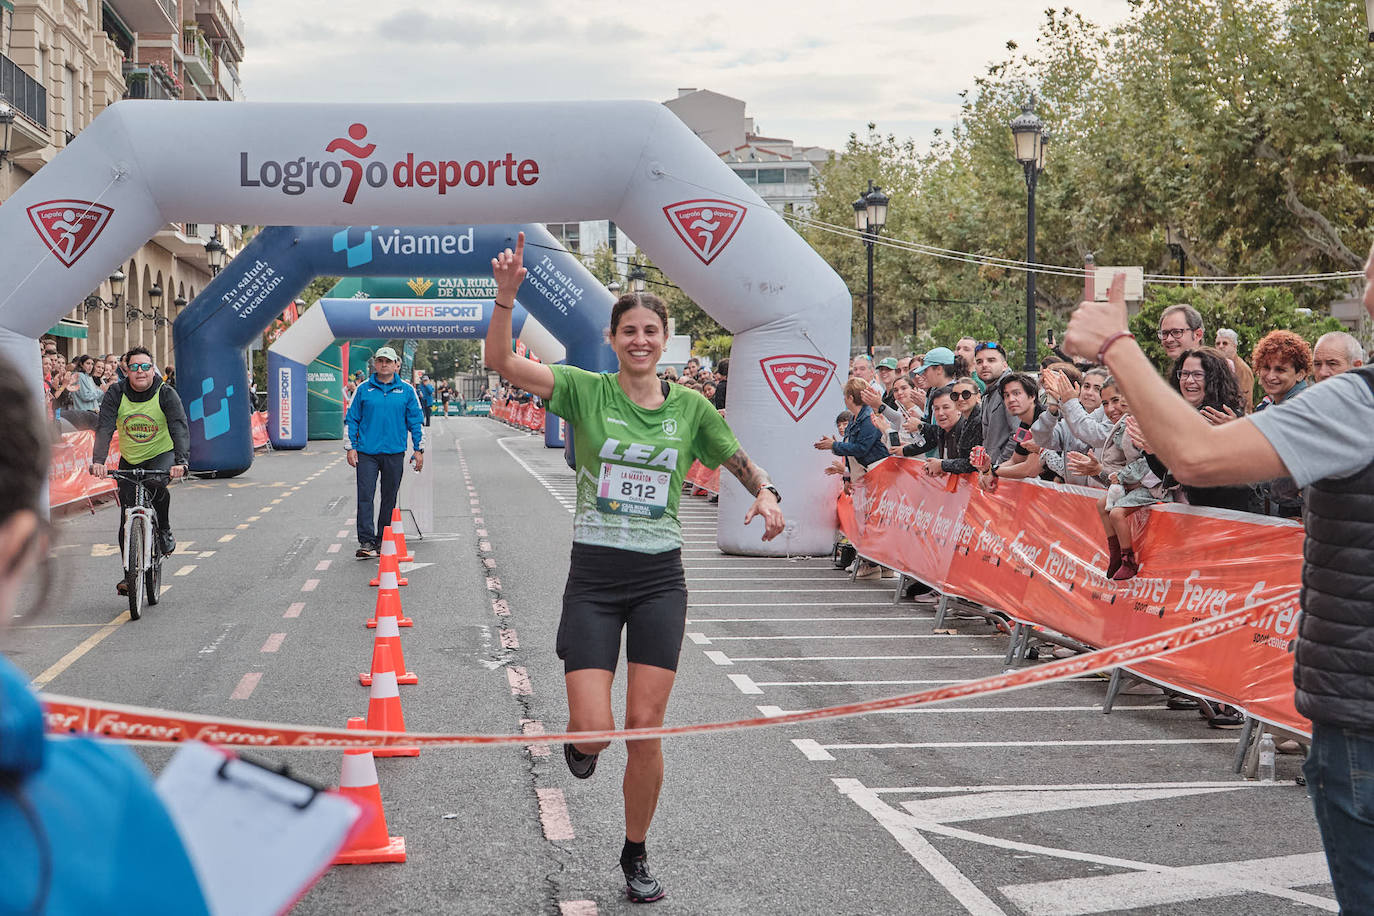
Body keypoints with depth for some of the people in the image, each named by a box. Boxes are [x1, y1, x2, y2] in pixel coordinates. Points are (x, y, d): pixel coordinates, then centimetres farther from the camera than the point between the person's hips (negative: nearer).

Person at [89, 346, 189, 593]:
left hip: (162, 454, -2)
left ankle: (165, 531, -9)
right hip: (129, 460, 3)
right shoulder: (116, 393, -11)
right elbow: (104, 427, -21)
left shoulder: (166, 393, -15)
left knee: (156, 484, -36)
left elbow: (179, 428, -26)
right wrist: (98, 460, -38)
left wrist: (181, 461, -43)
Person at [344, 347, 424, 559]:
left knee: (389, 499, 8)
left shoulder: (406, 391, 6)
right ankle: (366, 542, -7)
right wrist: (351, 448, 2)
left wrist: (418, 449, 5)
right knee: (365, 497, -8)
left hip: (394, 453, 1)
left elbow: (415, 422, 9)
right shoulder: (363, 390, 5)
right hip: (367, 453, -1)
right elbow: (351, 419, 9)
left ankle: (383, 541, 18)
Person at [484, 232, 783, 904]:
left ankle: (636, 856, 22)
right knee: (594, 731, -10)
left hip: (660, 579, 2)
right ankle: (581, 740, 31)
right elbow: (500, 361, -15)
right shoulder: (586, 391, -3)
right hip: (593, 577, -1)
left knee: (645, 730, 0)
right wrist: (507, 294, -30)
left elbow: (743, 465, 15)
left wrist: (766, 495, -7)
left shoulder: (689, 407, 4)